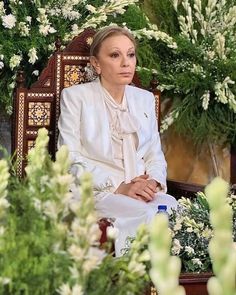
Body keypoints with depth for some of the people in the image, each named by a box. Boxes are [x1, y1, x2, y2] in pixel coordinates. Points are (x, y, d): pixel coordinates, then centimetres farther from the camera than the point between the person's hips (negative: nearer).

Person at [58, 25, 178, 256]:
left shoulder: (145, 99, 18)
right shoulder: (75, 96, 4)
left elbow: (155, 155, 17)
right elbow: (71, 159, -5)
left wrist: (153, 182, -7)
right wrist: (119, 187, -16)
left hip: (143, 190, 4)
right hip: (95, 191, -4)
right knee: (143, 214, -34)